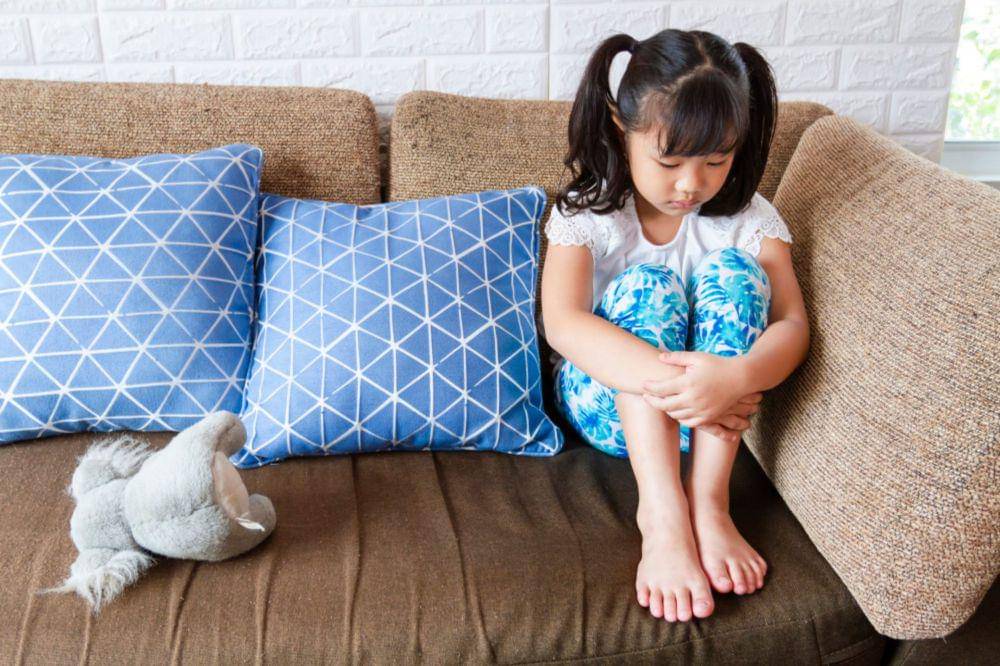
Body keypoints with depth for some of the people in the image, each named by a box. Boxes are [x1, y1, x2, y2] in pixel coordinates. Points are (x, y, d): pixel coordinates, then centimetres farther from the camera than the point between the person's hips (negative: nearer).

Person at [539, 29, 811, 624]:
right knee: (645, 283, -28)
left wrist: (737, 376, -42)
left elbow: (793, 323, -19)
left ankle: (708, 500, -29)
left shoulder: (749, 217, -6)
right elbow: (563, 323, -28)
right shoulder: (586, 213, -11)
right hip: (606, 399, -1)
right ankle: (662, 511, -38)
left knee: (731, 270, -23)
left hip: (709, 411, 2)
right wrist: (668, 379, -43)